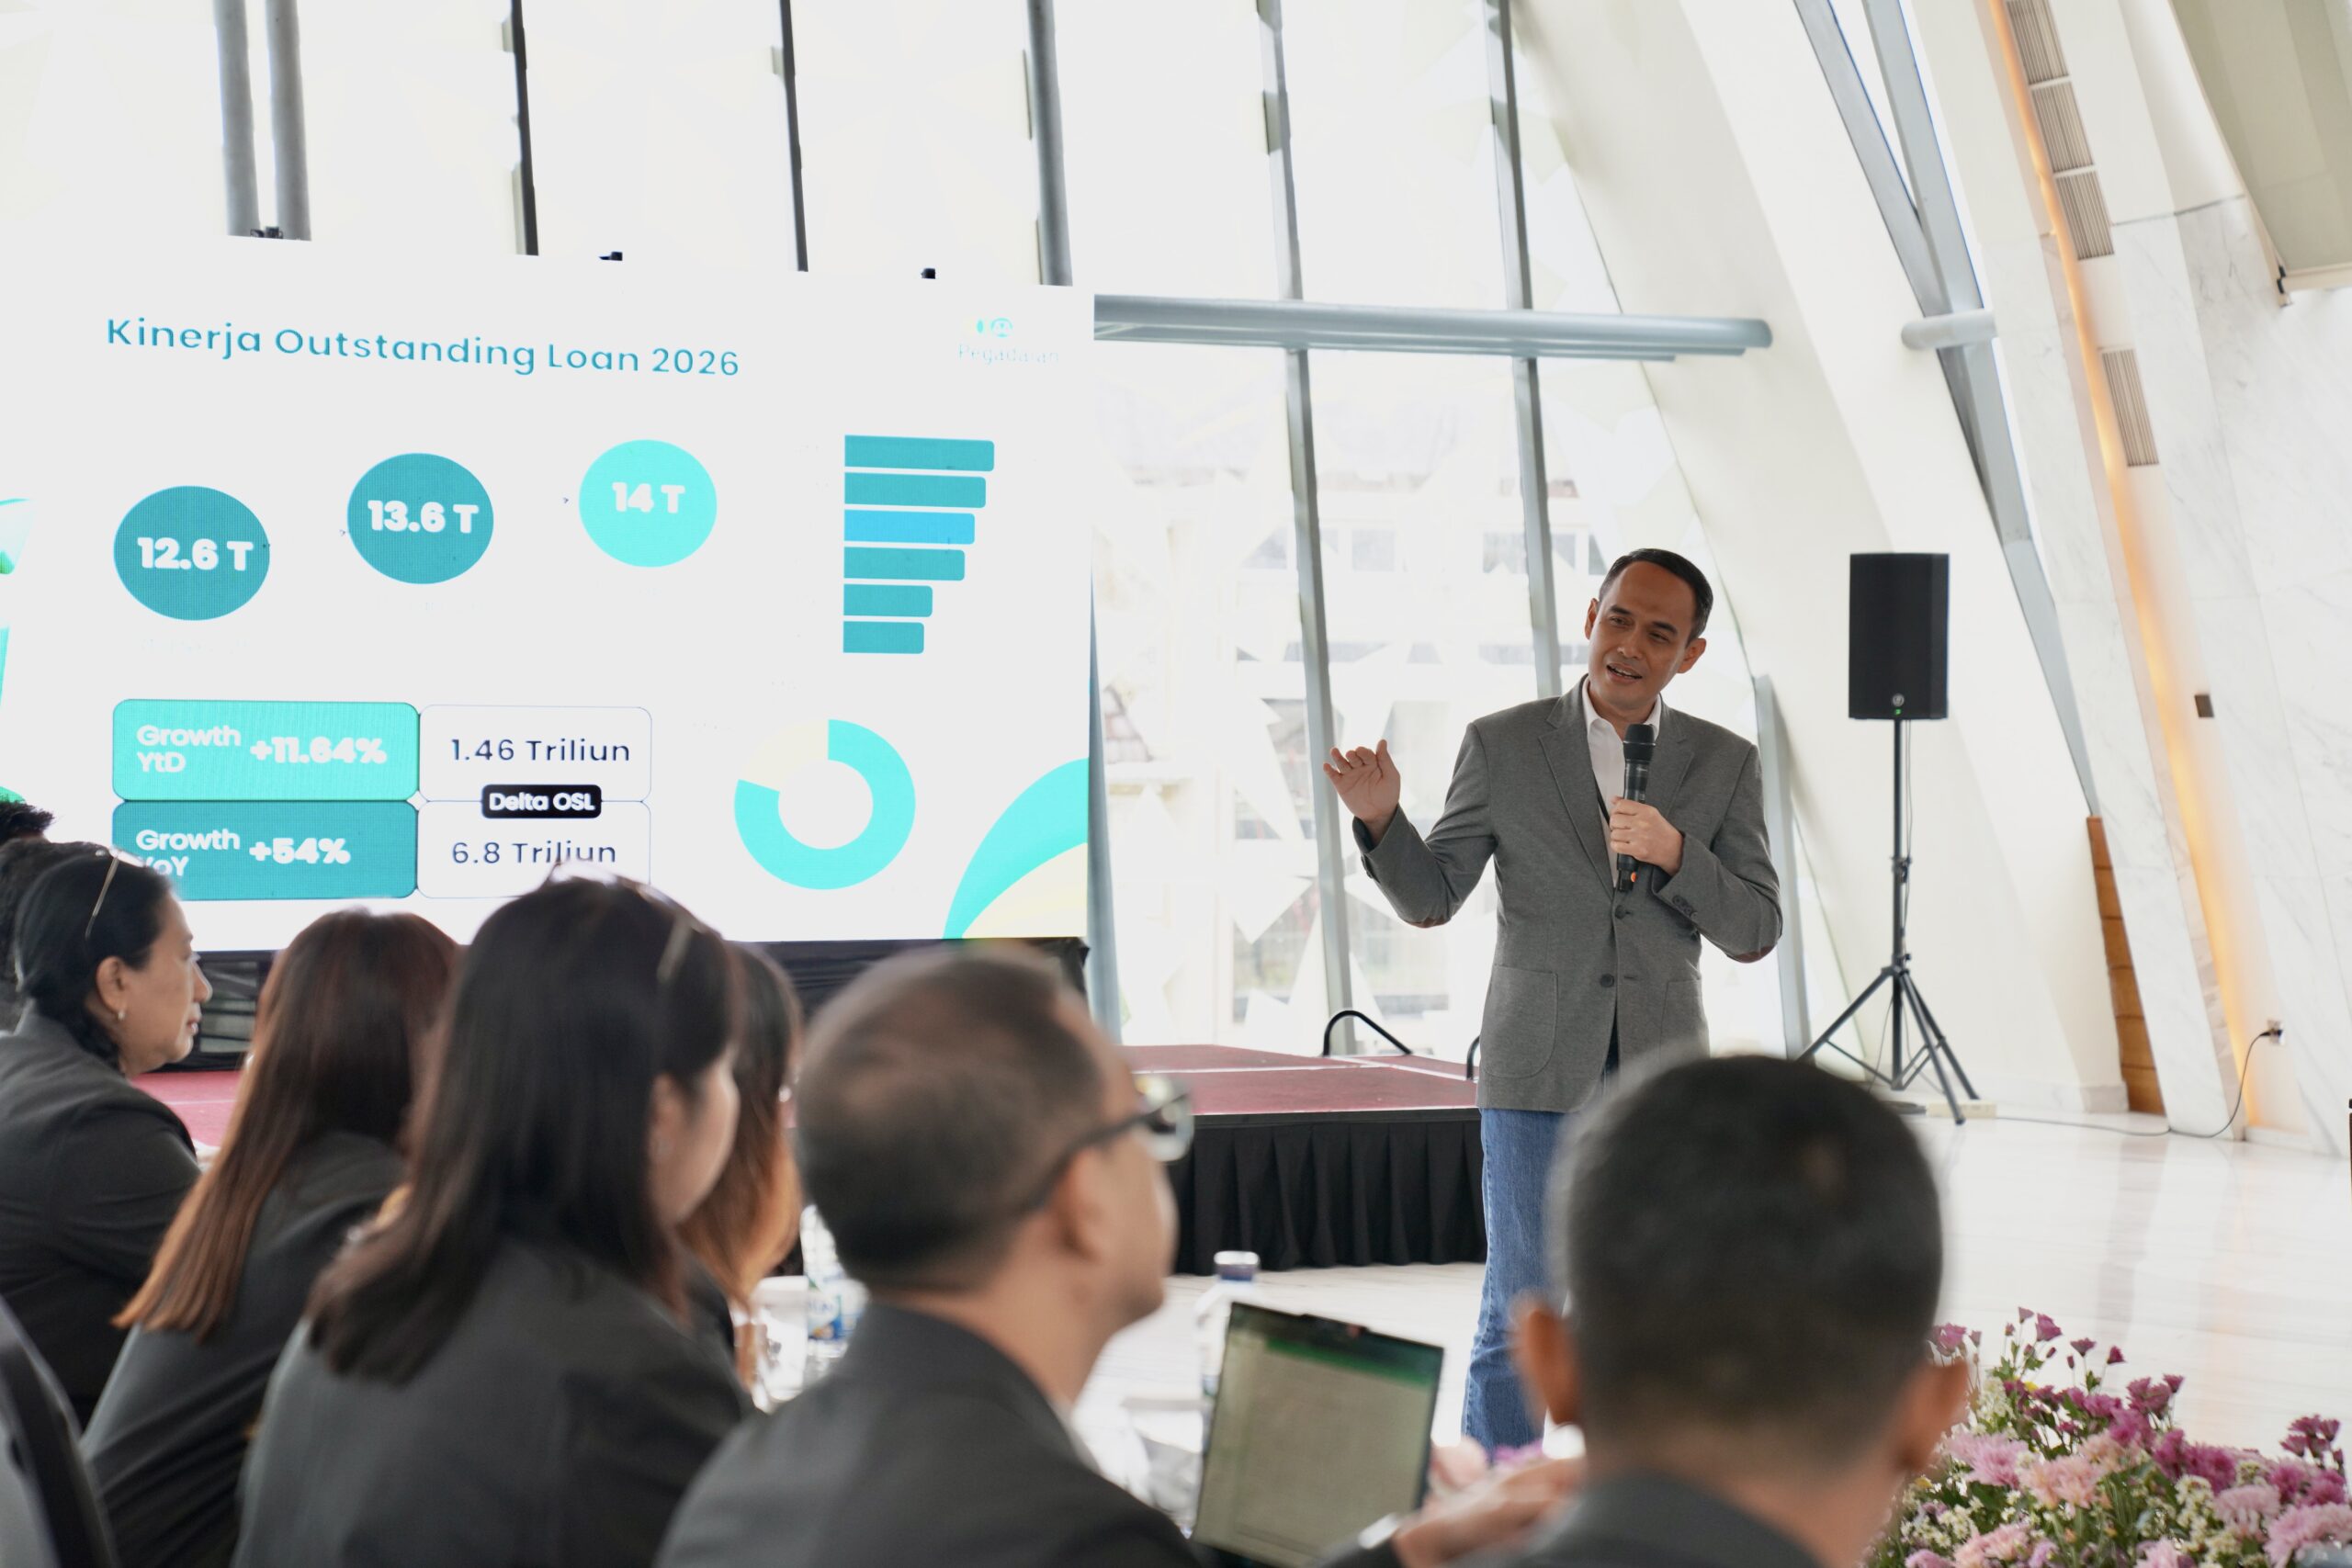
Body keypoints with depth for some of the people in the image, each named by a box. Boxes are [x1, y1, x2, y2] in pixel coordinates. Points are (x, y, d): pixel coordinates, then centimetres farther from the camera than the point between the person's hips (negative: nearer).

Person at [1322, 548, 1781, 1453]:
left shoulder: (1724, 765, 5)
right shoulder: (1503, 745, 1)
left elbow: (1753, 931, 0)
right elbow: (1429, 898, 3)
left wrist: (1675, 853, -17)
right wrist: (1380, 819, -17)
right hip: (1537, 1075, -2)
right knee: (1519, 1318, 0)